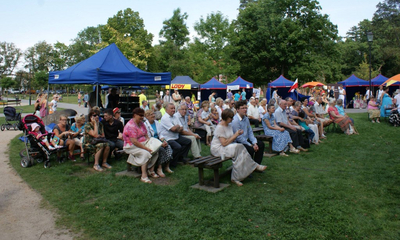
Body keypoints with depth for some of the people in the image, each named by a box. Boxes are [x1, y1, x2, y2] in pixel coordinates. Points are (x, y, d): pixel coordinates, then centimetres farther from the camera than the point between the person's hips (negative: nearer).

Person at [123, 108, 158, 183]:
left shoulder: (141, 123, 11)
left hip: (143, 144, 9)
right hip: (131, 146, -9)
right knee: (145, 153, -32)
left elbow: (146, 135, 14)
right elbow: (134, 141, -25)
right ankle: (144, 176, -29)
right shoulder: (130, 126, -19)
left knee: (155, 151, -12)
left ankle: (151, 171, -2)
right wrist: (146, 148, -25)